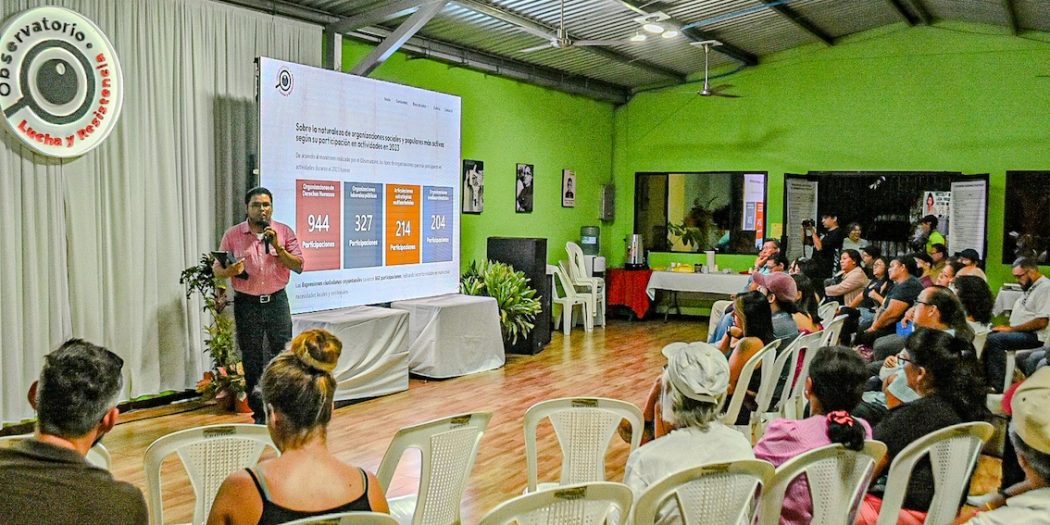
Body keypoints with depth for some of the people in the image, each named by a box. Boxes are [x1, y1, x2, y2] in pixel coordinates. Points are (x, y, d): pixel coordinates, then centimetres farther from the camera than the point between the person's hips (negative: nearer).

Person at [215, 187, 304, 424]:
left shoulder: (284, 232, 3)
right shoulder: (232, 235, 2)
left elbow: (298, 266, -2)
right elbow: (217, 269, 4)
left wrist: (277, 247, -15)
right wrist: (230, 271, -18)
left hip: (276, 300, 0)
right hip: (246, 304, 0)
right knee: (252, 362, 6)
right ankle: (259, 414, 16)